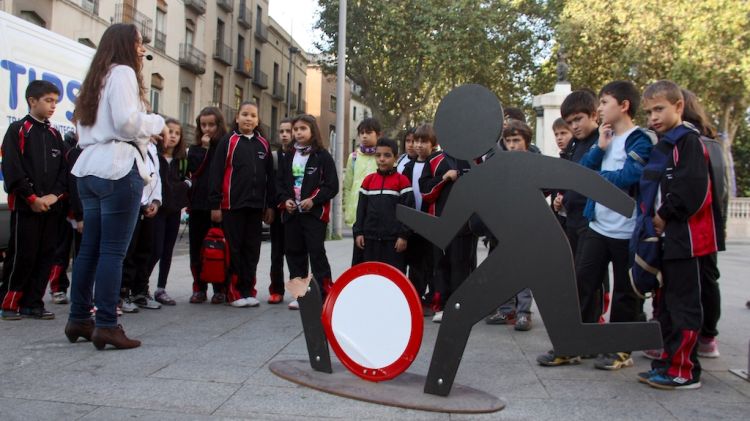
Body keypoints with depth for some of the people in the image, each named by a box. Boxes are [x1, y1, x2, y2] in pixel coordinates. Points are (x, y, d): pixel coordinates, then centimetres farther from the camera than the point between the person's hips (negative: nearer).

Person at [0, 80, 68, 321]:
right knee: (21, 255, -3)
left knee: (45, 255, 5)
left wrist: (53, 195, -6)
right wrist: (33, 198, -13)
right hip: (25, 206, -6)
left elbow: (63, 170, 10)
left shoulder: (55, 135, 14)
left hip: (51, 206, 6)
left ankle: (32, 303, 13)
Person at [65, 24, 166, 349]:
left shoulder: (97, 77, 24)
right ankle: (107, 325, -8)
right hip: (118, 167, -9)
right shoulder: (122, 72, -3)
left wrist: (143, 135, 19)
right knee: (113, 250, -9)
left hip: (90, 168, 9)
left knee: (90, 247, 10)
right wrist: (157, 123, 2)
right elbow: (127, 121, -16)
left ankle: (79, 319, 15)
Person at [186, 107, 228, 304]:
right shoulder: (195, 148, 13)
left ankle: (220, 289, 8)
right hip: (198, 204, 4)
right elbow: (194, 170, -2)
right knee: (197, 247, 6)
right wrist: (204, 148, -6)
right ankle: (199, 288, 14)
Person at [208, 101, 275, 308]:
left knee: (252, 250, 7)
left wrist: (270, 205, 10)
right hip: (232, 205, -4)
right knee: (234, 249, 1)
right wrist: (215, 205, -8)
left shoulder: (263, 144, 12)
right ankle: (234, 293, 9)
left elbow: (270, 176, 14)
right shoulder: (228, 141, 0)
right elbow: (216, 173, -3)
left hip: (256, 206, 4)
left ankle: (248, 291, 16)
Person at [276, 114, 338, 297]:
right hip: (291, 212, 6)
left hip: (315, 212, -5)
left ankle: (324, 294, -1)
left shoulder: (322, 155, -2)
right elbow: (279, 181, 15)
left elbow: (332, 185, -7)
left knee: (317, 252, -7)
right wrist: (285, 199, -3)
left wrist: (313, 200, -15)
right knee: (294, 253, 8)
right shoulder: (289, 156, 13)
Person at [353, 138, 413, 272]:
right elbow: (361, 208, 11)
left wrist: (404, 235, -10)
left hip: (394, 239, -4)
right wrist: (358, 232, 4)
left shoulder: (402, 180, -3)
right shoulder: (368, 180, 8)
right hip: (371, 238, 4)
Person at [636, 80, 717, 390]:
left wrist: (665, 215, -13)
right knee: (665, 302, 14)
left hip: (684, 235, -10)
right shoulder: (663, 144, 17)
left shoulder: (688, 140, -11)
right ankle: (669, 361, 24)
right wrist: (654, 218, 10)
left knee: (683, 303, -4)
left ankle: (684, 371, 2)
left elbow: (692, 188, -22)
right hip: (666, 236, 10)